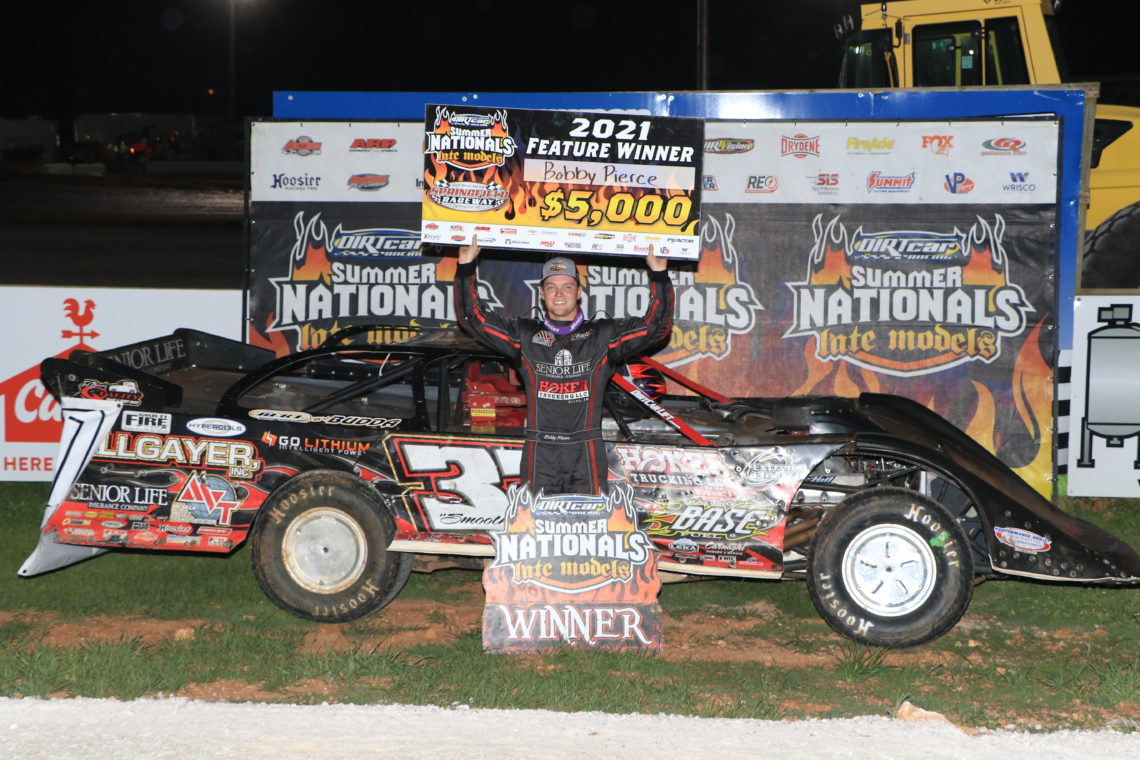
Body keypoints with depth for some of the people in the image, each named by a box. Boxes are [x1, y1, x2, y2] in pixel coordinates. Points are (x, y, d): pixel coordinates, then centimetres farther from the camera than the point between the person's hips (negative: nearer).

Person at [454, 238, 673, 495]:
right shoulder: (524, 335, 11)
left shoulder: (603, 336, 10)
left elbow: (656, 326, 8)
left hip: (586, 454, 0)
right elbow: (474, 318, 12)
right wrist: (466, 267, 5)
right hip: (539, 453, 0)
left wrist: (659, 275, 0)